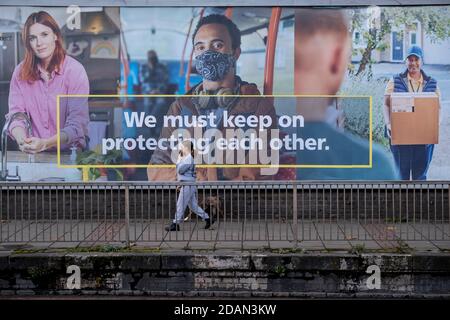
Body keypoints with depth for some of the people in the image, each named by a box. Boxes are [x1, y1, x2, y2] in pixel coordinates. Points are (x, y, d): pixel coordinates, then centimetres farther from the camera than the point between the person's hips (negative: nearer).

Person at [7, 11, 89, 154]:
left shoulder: (75, 70, -8)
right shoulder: (21, 71, 4)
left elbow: (77, 125, -13)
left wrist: (45, 143, -28)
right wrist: (22, 140, -23)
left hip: (68, 153, -3)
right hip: (32, 153, 3)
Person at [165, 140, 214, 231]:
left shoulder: (188, 159, -15)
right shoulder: (187, 158, 16)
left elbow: (180, 170, -19)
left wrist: (179, 160, -7)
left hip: (187, 185, -10)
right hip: (186, 185, 10)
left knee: (180, 205, -4)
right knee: (193, 205, 14)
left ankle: (175, 224, 3)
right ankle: (207, 219, 17)